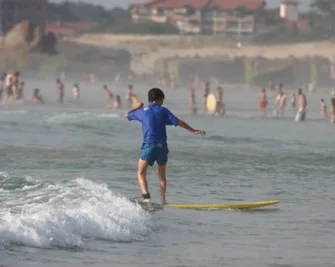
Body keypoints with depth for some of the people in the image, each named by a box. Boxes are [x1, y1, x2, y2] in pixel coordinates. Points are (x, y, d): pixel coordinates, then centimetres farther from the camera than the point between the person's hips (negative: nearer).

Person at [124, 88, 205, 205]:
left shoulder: (142, 111, 7)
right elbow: (178, 122, 0)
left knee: (141, 174, 6)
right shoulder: (163, 110, 6)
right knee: (162, 175, 18)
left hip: (149, 145, -2)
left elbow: (126, 115, 24)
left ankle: (146, 197, -13)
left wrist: (137, 108, 39)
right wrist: (194, 130, 5)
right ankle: (163, 199, 10)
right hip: (162, 145, 2)